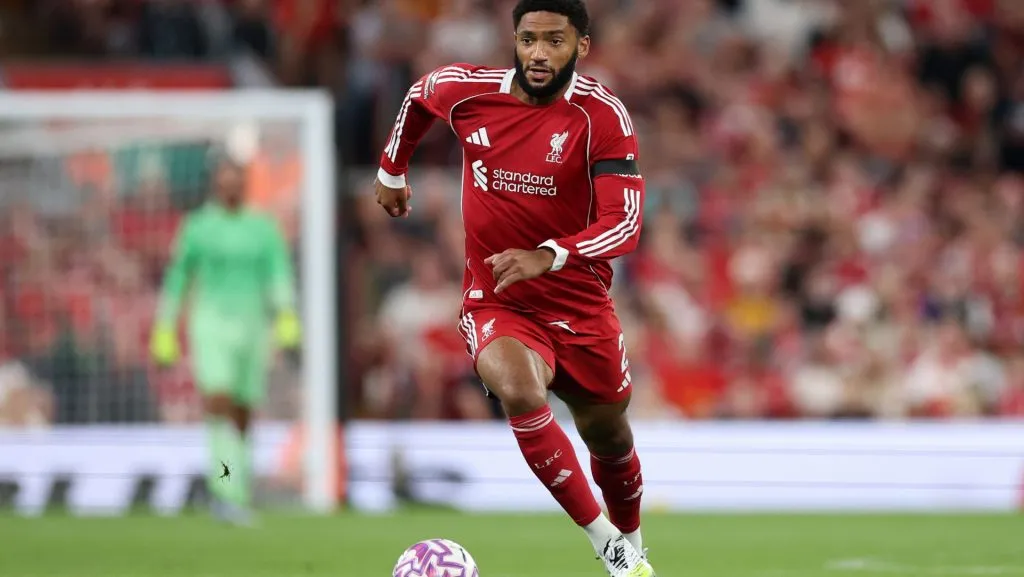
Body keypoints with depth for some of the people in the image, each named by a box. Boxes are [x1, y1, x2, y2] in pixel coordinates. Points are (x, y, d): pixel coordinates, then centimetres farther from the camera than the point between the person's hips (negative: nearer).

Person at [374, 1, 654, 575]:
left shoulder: (603, 114, -17)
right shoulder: (467, 89, -9)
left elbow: (625, 223, -24)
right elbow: (420, 94, 16)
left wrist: (549, 257, -38)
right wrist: (392, 171, 24)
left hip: (580, 306, 0)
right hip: (495, 304, 0)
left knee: (609, 437, 14)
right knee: (519, 392, -31)